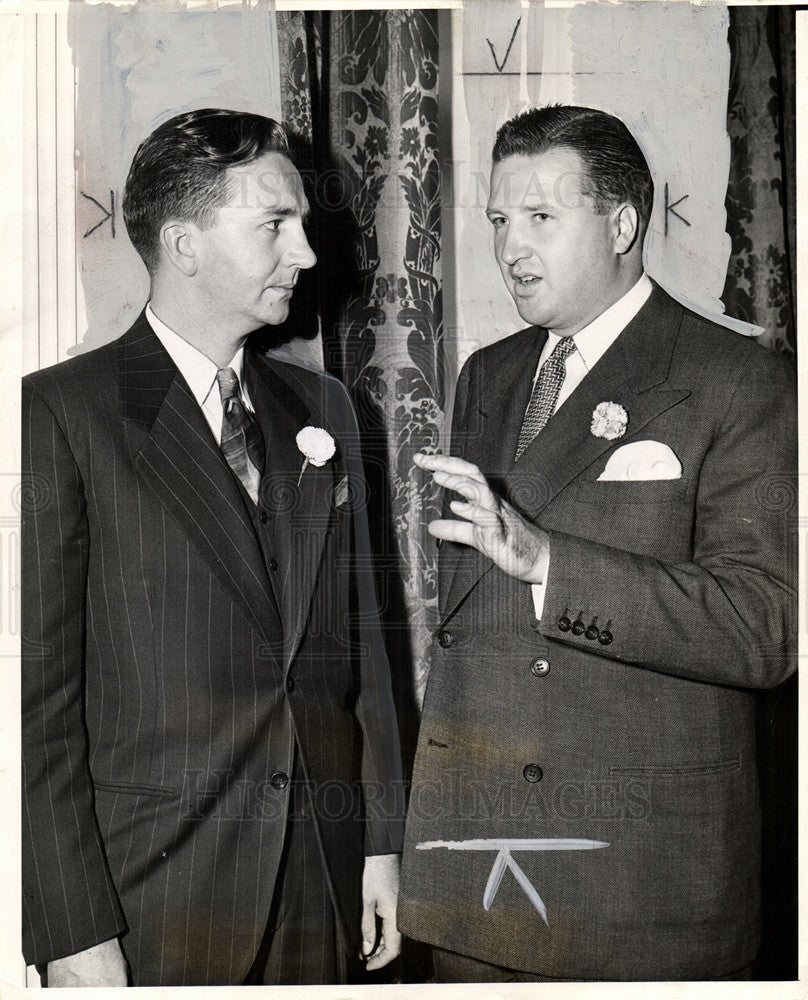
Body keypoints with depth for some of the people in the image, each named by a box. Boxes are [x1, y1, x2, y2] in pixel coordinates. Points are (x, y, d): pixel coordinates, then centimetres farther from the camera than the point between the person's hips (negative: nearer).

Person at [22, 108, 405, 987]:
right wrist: (72, 934, -12)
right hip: (149, 901, -4)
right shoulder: (61, 413, -9)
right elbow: (38, 690, -11)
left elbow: (357, 637, 12)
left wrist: (381, 839, 9)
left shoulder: (321, 408, 10)